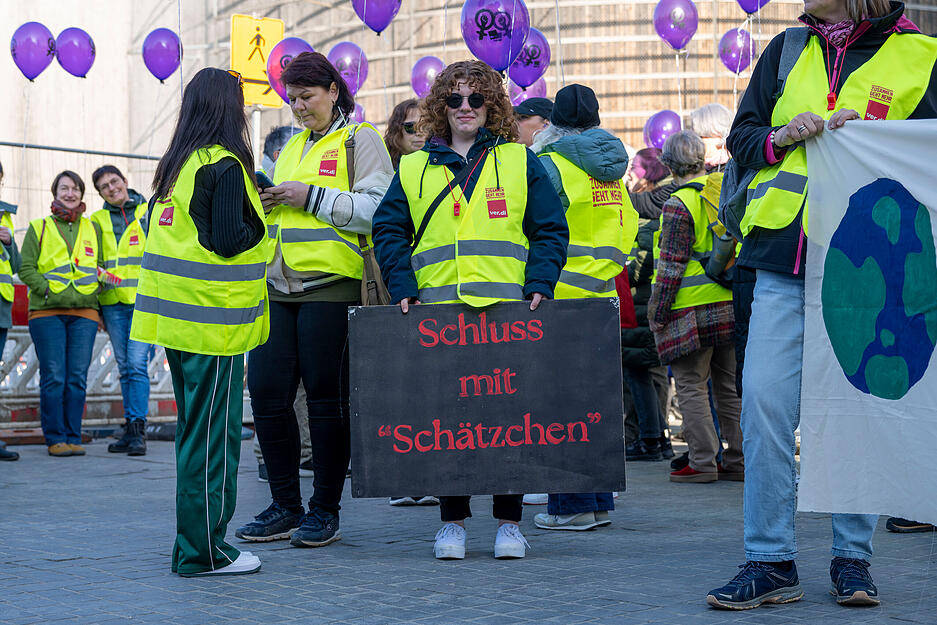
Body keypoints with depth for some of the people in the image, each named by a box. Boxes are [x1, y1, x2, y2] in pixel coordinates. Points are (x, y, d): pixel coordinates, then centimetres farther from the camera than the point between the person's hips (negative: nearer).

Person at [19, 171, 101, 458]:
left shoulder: (92, 229, 16)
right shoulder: (39, 228, 9)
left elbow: (100, 267, 19)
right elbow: (26, 268, 3)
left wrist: (93, 295, 4)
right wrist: (48, 291, -9)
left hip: (84, 312, 2)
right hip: (47, 313, -2)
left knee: (78, 377, -1)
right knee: (53, 377, -7)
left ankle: (73, 437, 6)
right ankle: (55, 438, 0)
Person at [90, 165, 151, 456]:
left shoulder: (149, 212, 5)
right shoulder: (97, 221, 13)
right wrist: (95, 307, 11)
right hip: (112, 303, 4)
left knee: (137, 363, -13)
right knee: (125, 367, 7)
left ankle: (137, 430, -12)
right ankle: (131, 430, 12)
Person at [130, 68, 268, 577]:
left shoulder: (175, 165, 13)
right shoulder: (225, 165, -13)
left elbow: (154, 227, 20)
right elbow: (230, 241, -20)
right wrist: (258, 223, -2)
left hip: (177, 315, 9)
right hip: (212, 318, -9)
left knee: (193, 429, 16)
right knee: (213, 434, -4)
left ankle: (194, 541, 23)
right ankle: (205, 551, 0)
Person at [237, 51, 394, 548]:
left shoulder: (359, 140, 1)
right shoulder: (292, 147, 23)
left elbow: (377, 209, -12)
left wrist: (311, 196, -14)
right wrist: (264, 203, 9)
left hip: (331, 285, -7)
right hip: (278, 286, 7)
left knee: (327, 397, -2)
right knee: (266, 393, 2)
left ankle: (325, 510, 8)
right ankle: (285, 505, 14)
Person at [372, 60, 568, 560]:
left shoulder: (521, 163, 11)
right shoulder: (413, 169, 14)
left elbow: (550, 231, 8)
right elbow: (389, 232, 11)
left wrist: (539, 287, -5)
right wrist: (403, 289, -3)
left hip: (507, 313, -1)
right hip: (438, 313, 1)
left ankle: (509, 523, 11)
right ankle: (452, 521, 13)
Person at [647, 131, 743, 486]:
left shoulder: (678, 205, -12)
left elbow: (671, 266, -14)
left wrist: (657, 312, -7)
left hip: (692, 308, -7)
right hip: (729, 306, 7)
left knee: (691, 387, 1)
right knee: (728, 385, 13)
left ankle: (703, 463, 1)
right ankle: (737, 460, 17)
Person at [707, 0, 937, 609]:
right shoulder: (787, 50, 15)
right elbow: (741, 136, 17)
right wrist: (780, 137, -4)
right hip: (784, 262, 3)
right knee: (765, 401, -5)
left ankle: (853, 558, 15)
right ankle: (771, 562, 2)